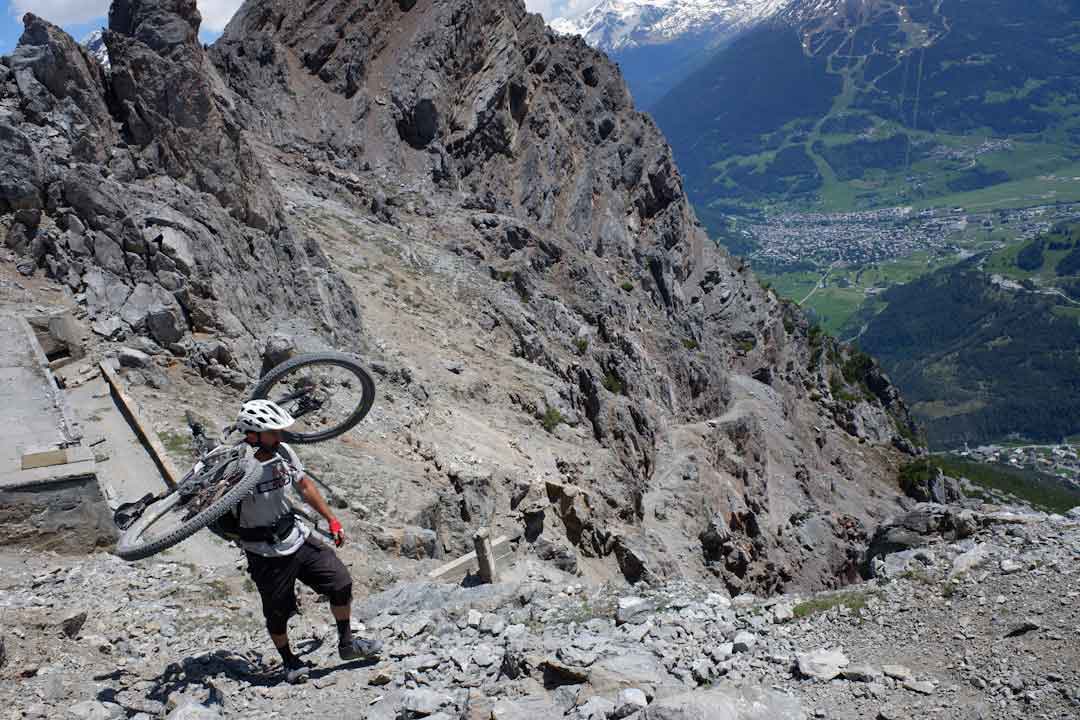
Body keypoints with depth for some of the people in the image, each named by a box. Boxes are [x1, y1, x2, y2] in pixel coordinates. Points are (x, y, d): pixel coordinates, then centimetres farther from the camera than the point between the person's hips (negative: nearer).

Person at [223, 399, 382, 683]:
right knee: (278, 613, 10)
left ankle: (347, 644, 22)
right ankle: (289, 660, 37)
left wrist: (331, 519, 11)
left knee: (341, 582, 3)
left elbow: (304, 486, 9)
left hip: (298, 538, 5)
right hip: (267, 555, -5)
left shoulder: (283, 452, -7)